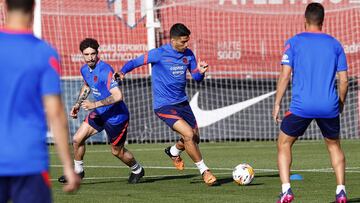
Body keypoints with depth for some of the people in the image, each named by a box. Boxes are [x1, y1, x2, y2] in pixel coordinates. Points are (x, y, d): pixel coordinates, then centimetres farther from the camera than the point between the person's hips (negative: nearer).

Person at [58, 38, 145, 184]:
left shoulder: (105, 70, -28)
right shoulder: (85, 70, -1)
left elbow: (118, 96, -36)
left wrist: (95, 104, -34)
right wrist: (77, 104, 13)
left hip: (116, 116, -7)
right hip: (99, 113, 7)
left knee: (117, 151, 9)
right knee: (77, 139, 1)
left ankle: (137, 170, 36)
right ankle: (78, 171, 21)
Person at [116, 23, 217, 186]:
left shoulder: (188, 54, 3)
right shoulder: (159, 54, -13)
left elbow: (196, 77, 10)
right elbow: (134, 62, -8)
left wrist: (201, 72, -13)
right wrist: (122, 72, -26)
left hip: (182, 102, 7)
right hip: (164, 105, -7)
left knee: (195, 139, 9)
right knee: (188, 134, -22)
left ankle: (174, 151, 43)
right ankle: (204, 171, -6)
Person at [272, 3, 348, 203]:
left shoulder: (294, 42, 1)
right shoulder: (335, 44, 8)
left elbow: (285, 75, -5)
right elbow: (343, 79, 6)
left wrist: (277, 104, 0)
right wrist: (341, 103, 20)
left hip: (301, 106, -2)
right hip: (329, 107, 2)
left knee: (284, 144, 14)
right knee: (334, 146, 21)